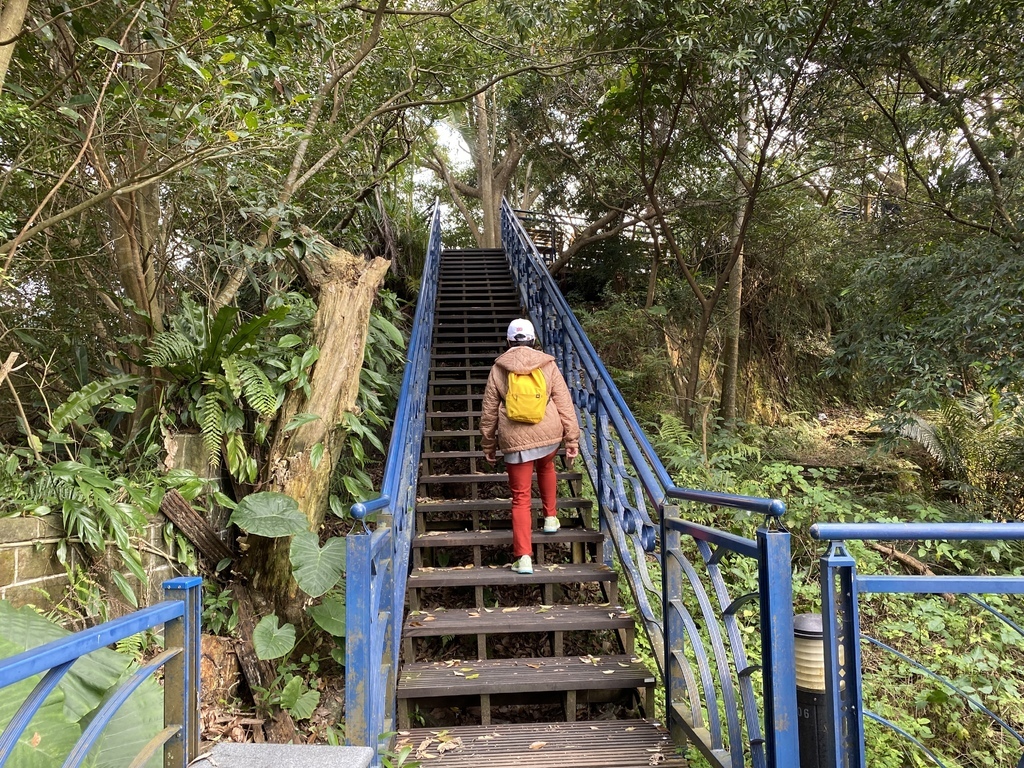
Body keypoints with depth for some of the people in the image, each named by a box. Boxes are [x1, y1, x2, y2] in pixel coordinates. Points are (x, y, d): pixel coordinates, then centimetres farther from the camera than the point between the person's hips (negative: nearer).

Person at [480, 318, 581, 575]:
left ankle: (524, 557, -3)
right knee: (546, 467, 36)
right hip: (549, 434, 2)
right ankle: (550, 517, 40)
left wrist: (488, 445, 15)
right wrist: (572, 439, 5)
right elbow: (565, 403, 0)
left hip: (515, 440, -2)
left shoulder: (498, 369, 3)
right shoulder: (548, 365, 3)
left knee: (520, 498, 4)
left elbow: (489, 411, 5)